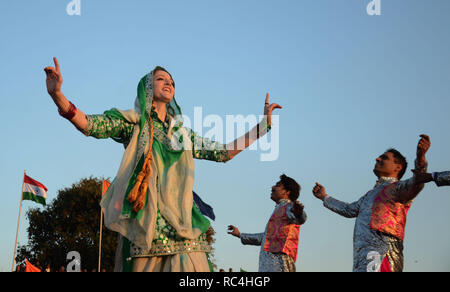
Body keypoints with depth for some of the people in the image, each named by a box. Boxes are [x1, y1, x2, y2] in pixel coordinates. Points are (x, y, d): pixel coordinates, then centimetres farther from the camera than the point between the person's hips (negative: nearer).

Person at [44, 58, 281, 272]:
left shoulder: (182, 133, 23)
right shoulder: (132, 121, 9)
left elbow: (223, 152, 26)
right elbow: (91, 125, -6)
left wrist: (263, 125, 24)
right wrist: (58, 95, -24)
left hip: (181, 219, 4)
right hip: (145, 218, -4)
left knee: (191, 266, -9)